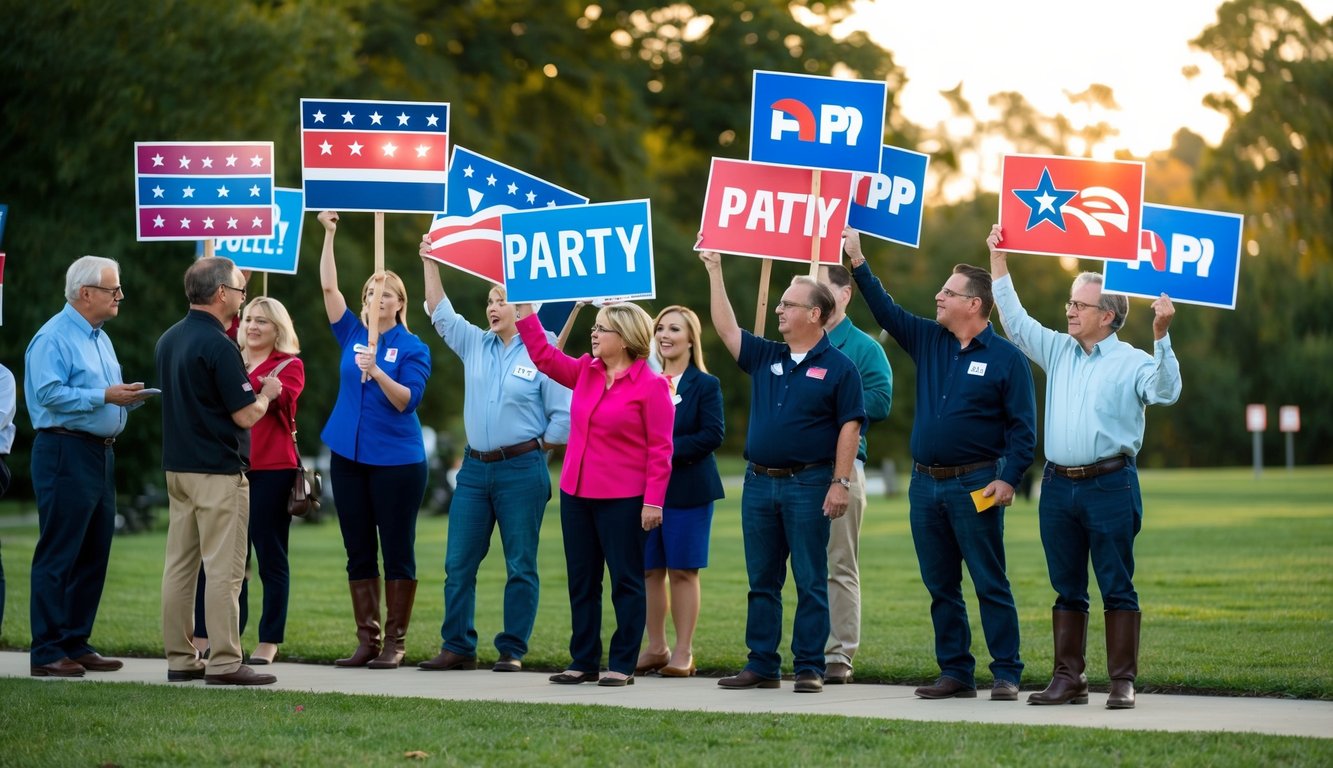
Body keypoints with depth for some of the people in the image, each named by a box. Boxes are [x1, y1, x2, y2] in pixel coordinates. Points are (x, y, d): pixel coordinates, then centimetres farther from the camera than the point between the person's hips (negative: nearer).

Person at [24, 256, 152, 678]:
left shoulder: (100, 338, 18)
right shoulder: (54, 338, -11)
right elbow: (50, 394, -21)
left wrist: (131, 398, 3)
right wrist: (105, 396, -21)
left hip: (101, 454, 9)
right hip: (66, 452, -9)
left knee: (94, 555, 10)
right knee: (58, 556, -7)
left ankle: (76, 643, 17)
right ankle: (47, 652, -4)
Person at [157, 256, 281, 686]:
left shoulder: (168, 341, 10)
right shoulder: (218, 346, -16)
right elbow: (245, 415, -16)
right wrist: (267, 394, 4)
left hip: (177, 467, 9)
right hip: (218, 472, -8)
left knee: (180, 565, 10)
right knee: (224, 568, -6)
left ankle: (180, 658, 13)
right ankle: (224, 663, -6)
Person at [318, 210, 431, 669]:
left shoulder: (412, 348, -3)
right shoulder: (352, 334, 9)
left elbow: (407, 400, -13)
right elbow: (329, 287, 3)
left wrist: (377, 372, -28)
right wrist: (329, 235, -3)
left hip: (396, 461, -5)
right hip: (349, 457, 5)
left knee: (397, 552, 0)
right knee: (358, 553, 7)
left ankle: (395, 641, 4)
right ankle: (366, 638, 12)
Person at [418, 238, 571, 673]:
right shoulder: (475, 344, 10)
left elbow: (564, 416, -6)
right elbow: (440, 314, 13)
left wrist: (534, 447, -2)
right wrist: (430, 263, 8)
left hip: (521, 470, -6)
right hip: (475, 468, 6)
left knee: (520, 565, 0)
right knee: (459, 562, 4)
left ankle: (513, 651, 5)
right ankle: (458, 648, 10)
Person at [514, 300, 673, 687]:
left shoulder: (650, 386, -10)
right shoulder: (585, 372, 9)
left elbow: (660, 449, -12)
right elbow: (544, 356, 14)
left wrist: (653, 500, -16)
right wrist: (524, 310, 8)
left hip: (623, 500, -7)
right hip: (576, 494, 7)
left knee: (625, 581, 1)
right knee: (581, 581, 11)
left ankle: (622, 665, 6)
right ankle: (584, 662, 18)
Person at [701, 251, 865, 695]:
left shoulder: (838, 368, -4)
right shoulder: (765, 358, 12)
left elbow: (849, 427, -7)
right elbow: (726, 328, 11)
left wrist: (840, 483, -14)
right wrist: (714, 271, 8)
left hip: (808, 484, -6)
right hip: (759, 482, 6)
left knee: (810, 582, -1)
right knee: (762, 582, 8)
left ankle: (809, 668, 3)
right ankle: (762, 665, 14)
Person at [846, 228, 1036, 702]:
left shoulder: (1005, 358, -6)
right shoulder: (928, 342, 10)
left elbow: (1023, 427, -7)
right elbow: (885, 309, 13)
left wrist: (1008, 478, -16)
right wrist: (858, 263, 6)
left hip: (974, 487, -6)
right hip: (925, 485, 6)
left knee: (990, 583, -5)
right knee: (940, 586, 9)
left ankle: (1007, 675, -3)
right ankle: (955, 673, 15)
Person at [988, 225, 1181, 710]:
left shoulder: (1131, 361, -3)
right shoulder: (1058, 351, 14)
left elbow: (1165, 391, -19)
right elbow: (1014, 320, 18)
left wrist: (1161, 337, -31)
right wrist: (998, 259, 16)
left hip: (1110, 485, -6)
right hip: (1059, 485, 6)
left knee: (1117, 588, -3)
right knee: (1067, 590, 9)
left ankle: (1123, 683, -2)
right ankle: (1069, 680, 13)